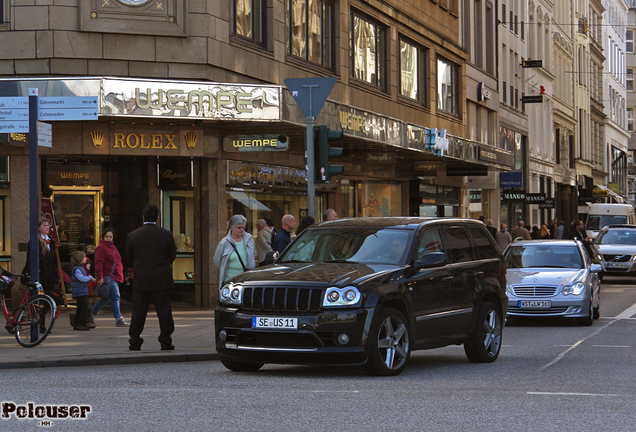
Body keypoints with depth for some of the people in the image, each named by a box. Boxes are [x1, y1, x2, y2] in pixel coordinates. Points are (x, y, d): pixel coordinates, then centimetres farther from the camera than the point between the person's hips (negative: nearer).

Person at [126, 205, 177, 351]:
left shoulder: (133, 235, -4)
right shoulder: (166, 235, -7)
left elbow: (129, 255, 6)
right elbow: (172, 255, 2)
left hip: (141, 280, 1)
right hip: (162, 280, -1)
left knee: (138, 312, 7)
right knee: (164, 311, 4)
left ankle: (135, 342, 8)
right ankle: (165, 342, 4)